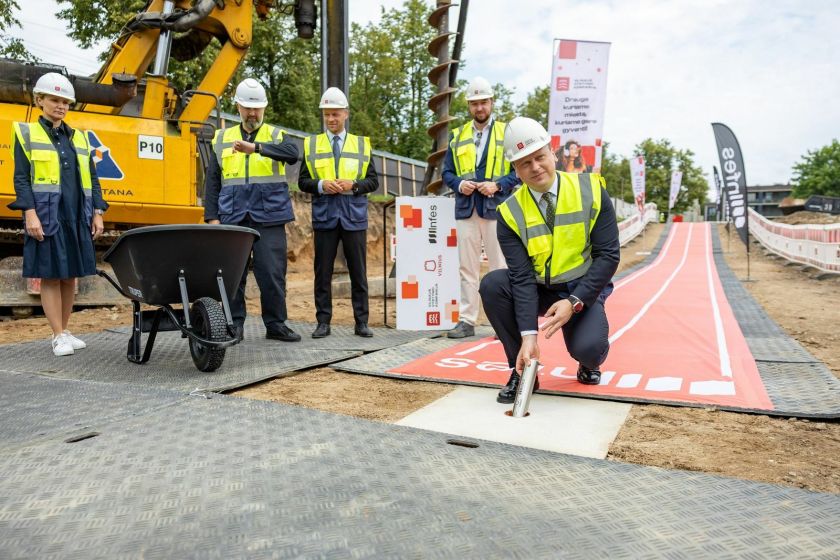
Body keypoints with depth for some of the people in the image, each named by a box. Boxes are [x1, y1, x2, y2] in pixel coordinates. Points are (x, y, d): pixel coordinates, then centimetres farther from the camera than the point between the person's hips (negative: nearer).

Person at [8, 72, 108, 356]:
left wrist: (97, 213, 6)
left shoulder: (79, 137, 17)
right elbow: (21, 178, -3)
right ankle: (59, 336, 4)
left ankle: (65, 331, 19)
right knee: (50, 276, -2)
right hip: (46, 218, -4)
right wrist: (30, 213, -14)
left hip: (77, 218, 4)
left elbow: (92, 179, 15)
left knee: (70, 275, 8)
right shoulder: (26, 133, 6)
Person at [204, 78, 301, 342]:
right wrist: (212, 216, 2)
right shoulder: (222, 139, 15)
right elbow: (212, 181, 12)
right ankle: (234, 324, 14)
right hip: (232, 218, 2)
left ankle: (276, 324, 10)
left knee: (272, 272, -3)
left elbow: (292, 153, -16)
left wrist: (256, 147, -29)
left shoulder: (275, 135, 9)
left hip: (269, 218, -2)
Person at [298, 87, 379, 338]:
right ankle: (323, 322, 12)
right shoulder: (311, 144, 10)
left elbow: (373, 181, 7)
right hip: (324, 216, 0)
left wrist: (353, 184, -11)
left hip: (354, 216, 0)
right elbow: (303, 181, 8)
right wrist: (321, 185, -11)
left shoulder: (362, 144, 10)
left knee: (358, 272, 4)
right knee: (323, 273, 3)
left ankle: (361, 322, 12)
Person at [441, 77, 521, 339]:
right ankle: (467, 320, 12)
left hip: (496, 209, -3)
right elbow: (446, 171, 14)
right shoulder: (457, 136, 15)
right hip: (465, 209, 3)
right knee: (467, 267, 6)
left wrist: (498, 185, -15)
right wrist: (459, 184, -7)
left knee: (501, 268, 0)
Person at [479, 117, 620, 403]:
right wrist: (529, 334, -28)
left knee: (587, 347, -28)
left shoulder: (590, 190, -12)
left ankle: (589, 362, 15)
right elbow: (522, 276, -18)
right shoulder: (511, 212, -12)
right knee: (492, 285, -25)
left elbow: (608, 256, -13)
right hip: (538, 289, 2)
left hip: (583, 288, -1)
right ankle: (523, 369, -8)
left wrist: (574, 302, -23)